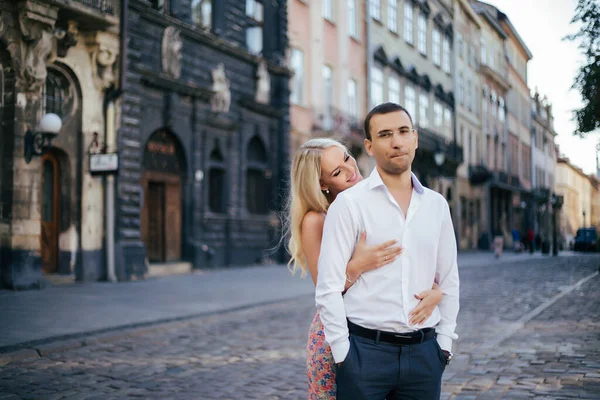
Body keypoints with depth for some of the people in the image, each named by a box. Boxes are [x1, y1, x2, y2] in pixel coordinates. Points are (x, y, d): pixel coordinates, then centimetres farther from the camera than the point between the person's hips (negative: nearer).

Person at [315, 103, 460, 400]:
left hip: (424, 352, 4)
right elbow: (328, 286, -8)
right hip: (366, 350, -3)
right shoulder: (349, 203, -6)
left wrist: (444, 341, 7)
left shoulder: (437, 205, 7)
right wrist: (342, 351, -10)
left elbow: (448, 280, 12)